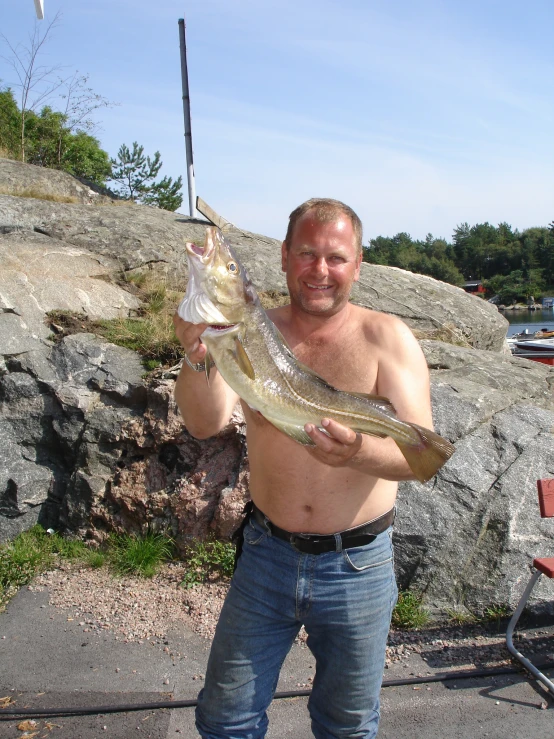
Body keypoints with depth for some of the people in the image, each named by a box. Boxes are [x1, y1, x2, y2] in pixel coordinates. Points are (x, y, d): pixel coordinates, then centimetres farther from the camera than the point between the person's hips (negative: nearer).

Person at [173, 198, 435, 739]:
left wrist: (360, 452, -36)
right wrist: (198, 355, -35)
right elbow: (205, 423, -16)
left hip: (357, 567, -1)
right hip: (267, 555, 2)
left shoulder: (386, 338, -8)